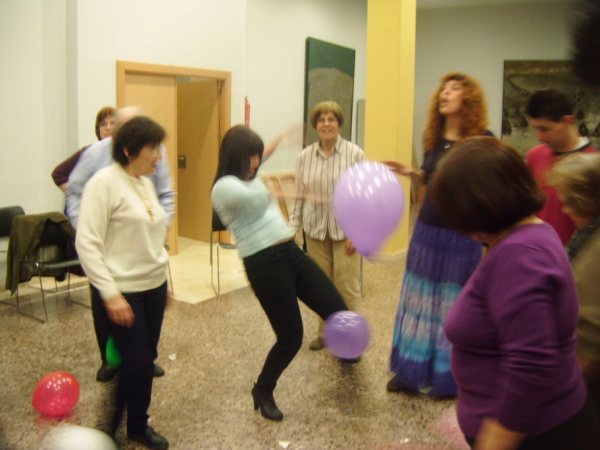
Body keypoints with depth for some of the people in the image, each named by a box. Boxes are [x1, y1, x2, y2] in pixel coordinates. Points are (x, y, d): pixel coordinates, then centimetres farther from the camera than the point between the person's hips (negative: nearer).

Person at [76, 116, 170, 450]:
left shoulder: (146, 183, 9)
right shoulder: (104, 182, -14)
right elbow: (87, 243, -17)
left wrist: (164, 281, 18)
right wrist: (110, 294, -21)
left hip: (154, 287, 7)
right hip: (123, 290, -7)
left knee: (146, 361, 12)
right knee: (134, 364, -4)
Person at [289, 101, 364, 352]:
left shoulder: (354, 154, -6)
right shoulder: (305, 156, 2)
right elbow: (300, 196, 6)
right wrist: (293, 228, 3)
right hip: (315, 228, 3)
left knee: (347, 285, -2)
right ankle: (325, 332, 26)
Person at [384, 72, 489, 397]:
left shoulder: (482, 141, -11)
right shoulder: (434, 138, 6)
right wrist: (410, 173, 3)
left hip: (461, 237, -5)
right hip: (427, 231, 6)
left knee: (454, 306, 6)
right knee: (421, 301, 12)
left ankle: (447, 377, 24)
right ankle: (412, 371, 27)